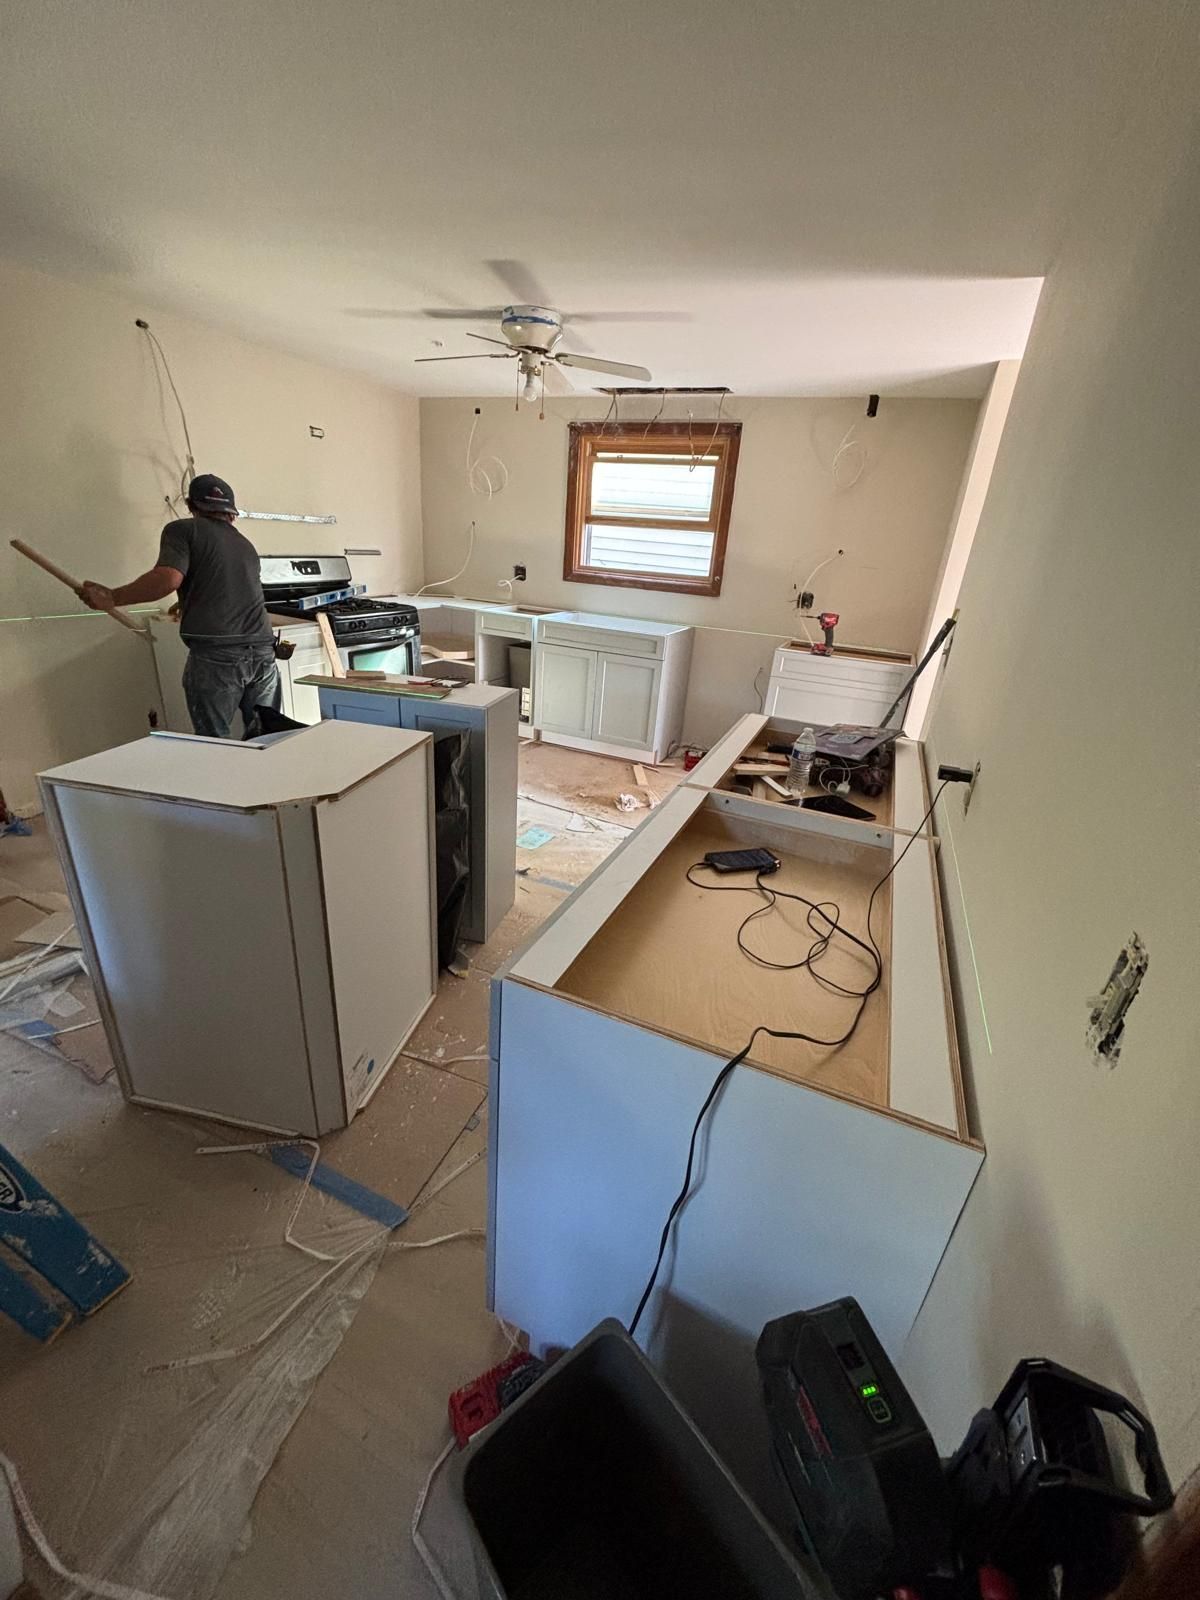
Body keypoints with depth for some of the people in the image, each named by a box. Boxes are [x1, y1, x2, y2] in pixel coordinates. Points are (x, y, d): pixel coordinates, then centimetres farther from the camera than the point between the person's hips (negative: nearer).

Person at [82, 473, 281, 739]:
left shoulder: (183, 530, 7)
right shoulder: (245, 544, 23)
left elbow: (168, 578, -10)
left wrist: (111, 597, 1)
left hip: (215, 655, -4)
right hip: (263, 653, 5)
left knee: (214, 745, 3)